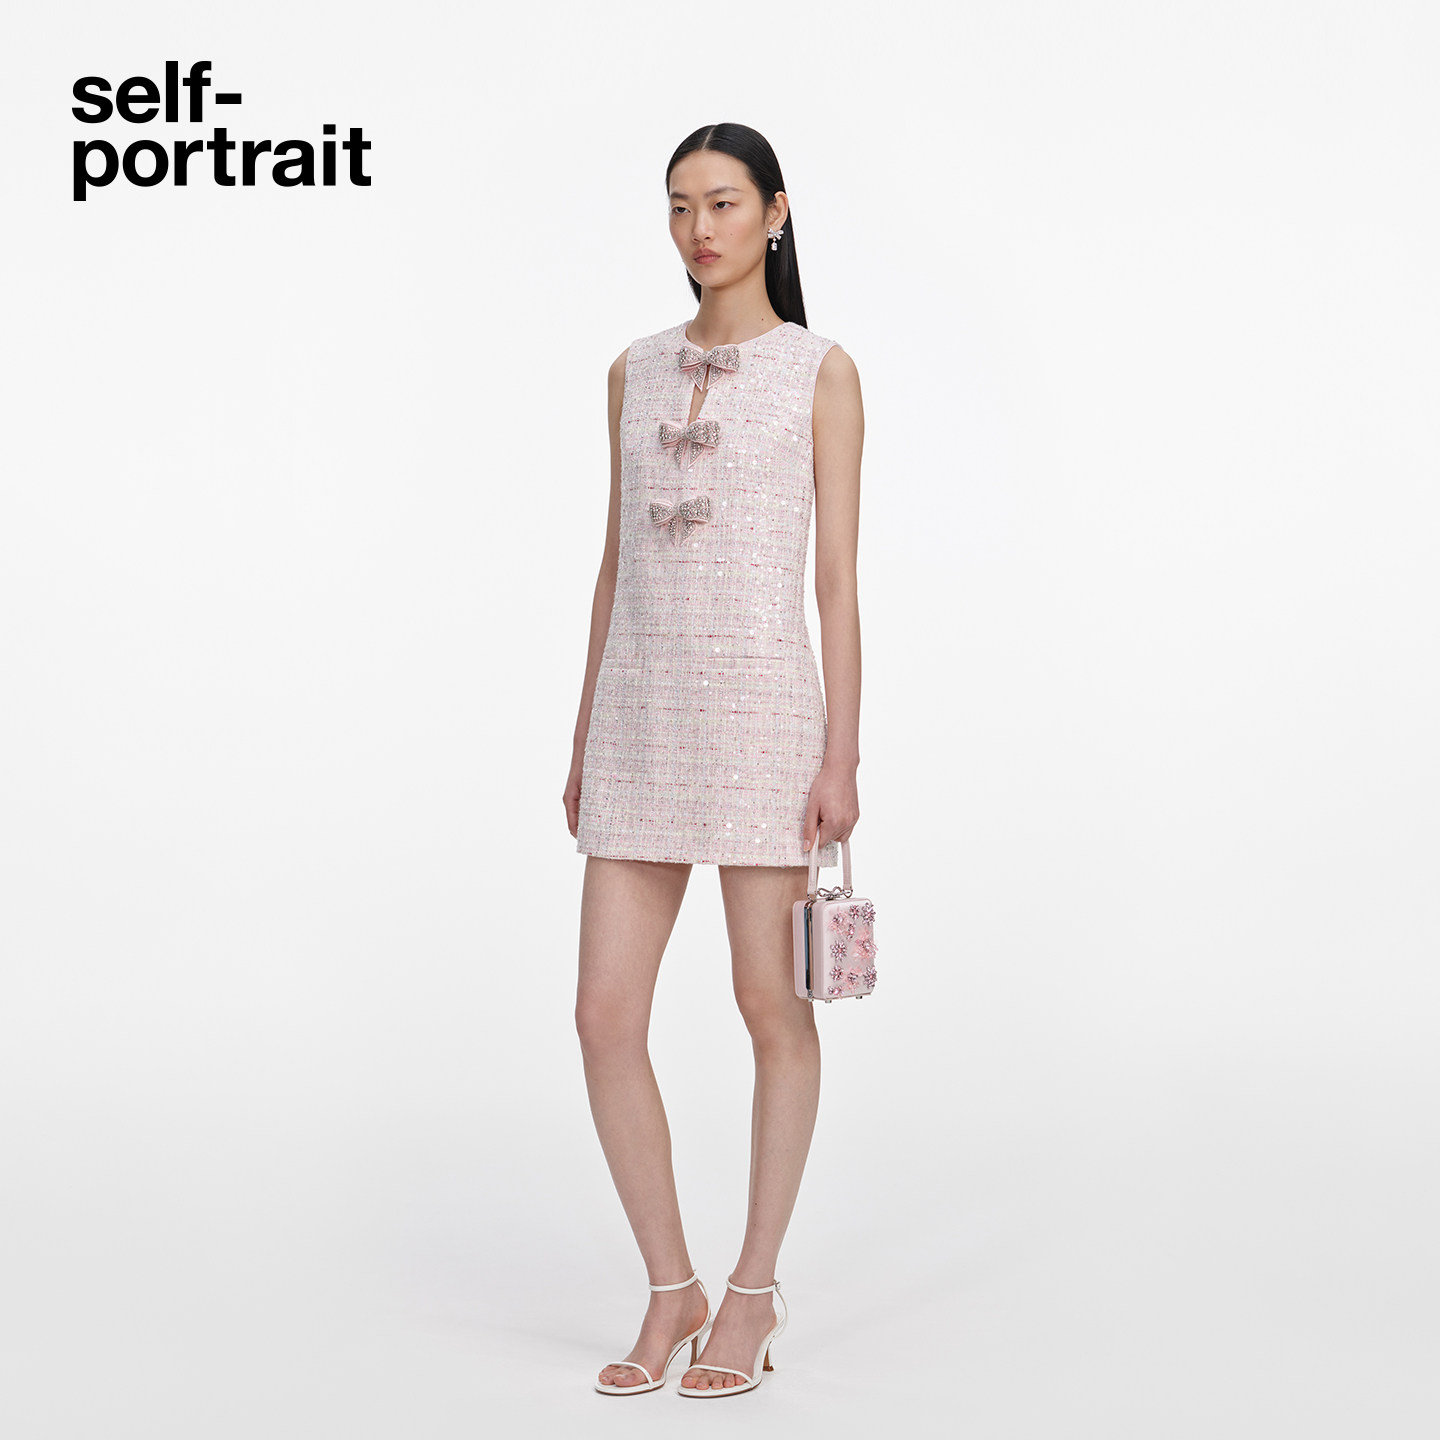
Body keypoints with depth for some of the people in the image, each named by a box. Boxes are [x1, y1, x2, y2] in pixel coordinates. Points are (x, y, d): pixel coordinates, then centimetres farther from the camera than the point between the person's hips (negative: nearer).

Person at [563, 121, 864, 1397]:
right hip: (644, 715, 5)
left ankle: (753, 1290, 19)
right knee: (606, 1015, -1)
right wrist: (585, 740, 13)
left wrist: (842, 753, -10)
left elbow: (838, 574, -3)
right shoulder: (636, 373, 15)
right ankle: (672, 1290, 15)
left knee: (770, 1004, 3)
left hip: (763, 702, -4)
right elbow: (616, 563, 16)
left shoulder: (822, 371, 2)